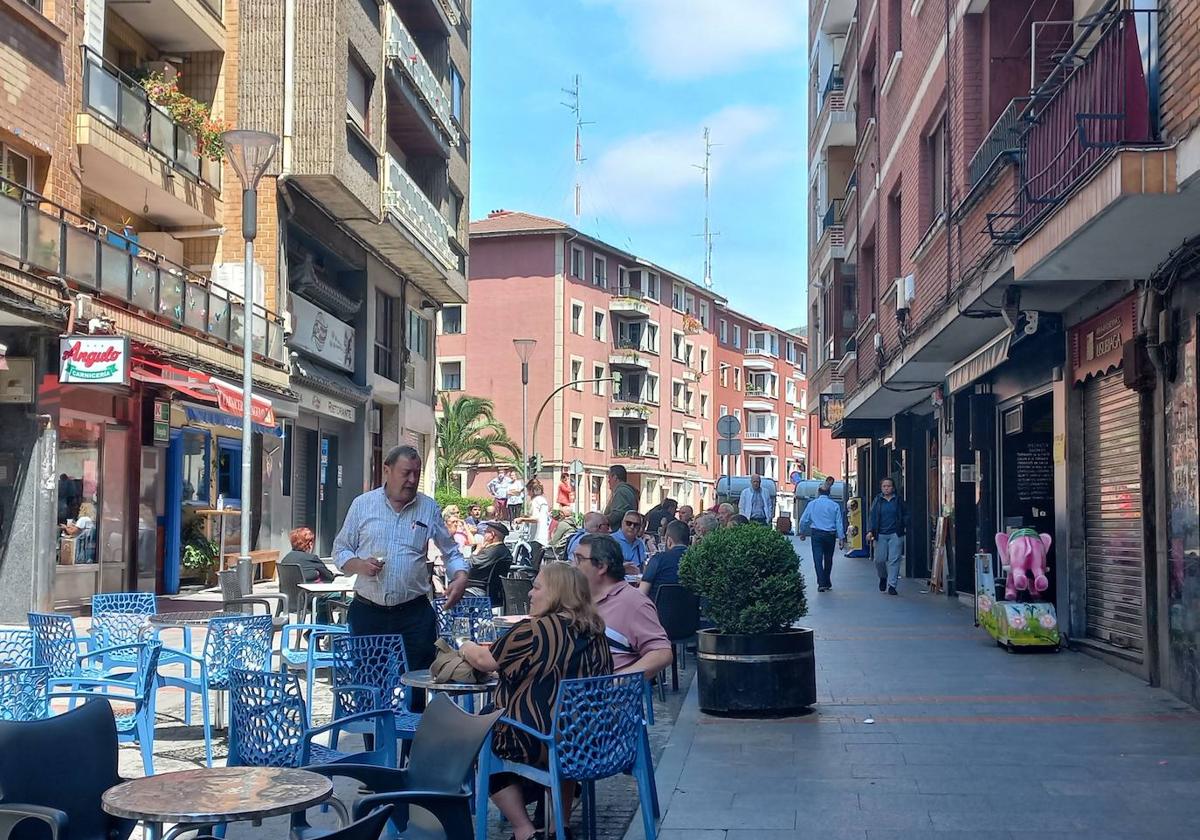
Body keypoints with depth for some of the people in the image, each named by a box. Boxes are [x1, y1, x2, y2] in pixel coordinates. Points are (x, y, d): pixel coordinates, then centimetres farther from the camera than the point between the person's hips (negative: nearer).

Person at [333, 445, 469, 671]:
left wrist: (460, 576, -8)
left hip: (414, 613, 0)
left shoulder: (429, 508, 6)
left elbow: (451, 552, 12)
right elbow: (340, 550, 8)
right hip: (368, 612, 0)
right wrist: (360, 565, -12)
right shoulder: (362, 504, 5)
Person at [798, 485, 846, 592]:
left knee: (818, 559, -3)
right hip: (830, 535, 1)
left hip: (817, 534, -1)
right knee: (828, 559, 14)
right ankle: (827, 583, 21)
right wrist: (841, 538, 1)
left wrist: (802, 533, 17)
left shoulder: (812, 504, 2)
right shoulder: (835, 505, 2)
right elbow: (839, 523, -1)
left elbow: (803, 520, 3)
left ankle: (822, 583, -13)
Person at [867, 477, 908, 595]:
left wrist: (907, 525, -9)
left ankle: (892, 585, -2)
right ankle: (883, 577, 29)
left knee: (894, 560, -6)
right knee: (879, 560, 0)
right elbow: (871, 517, 3)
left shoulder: (899, 500, 8)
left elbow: (905, 515, 10)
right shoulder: (877, 501, 8)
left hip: (895, 534, -1)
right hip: (880, 535, 1)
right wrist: (870, 531, -9)